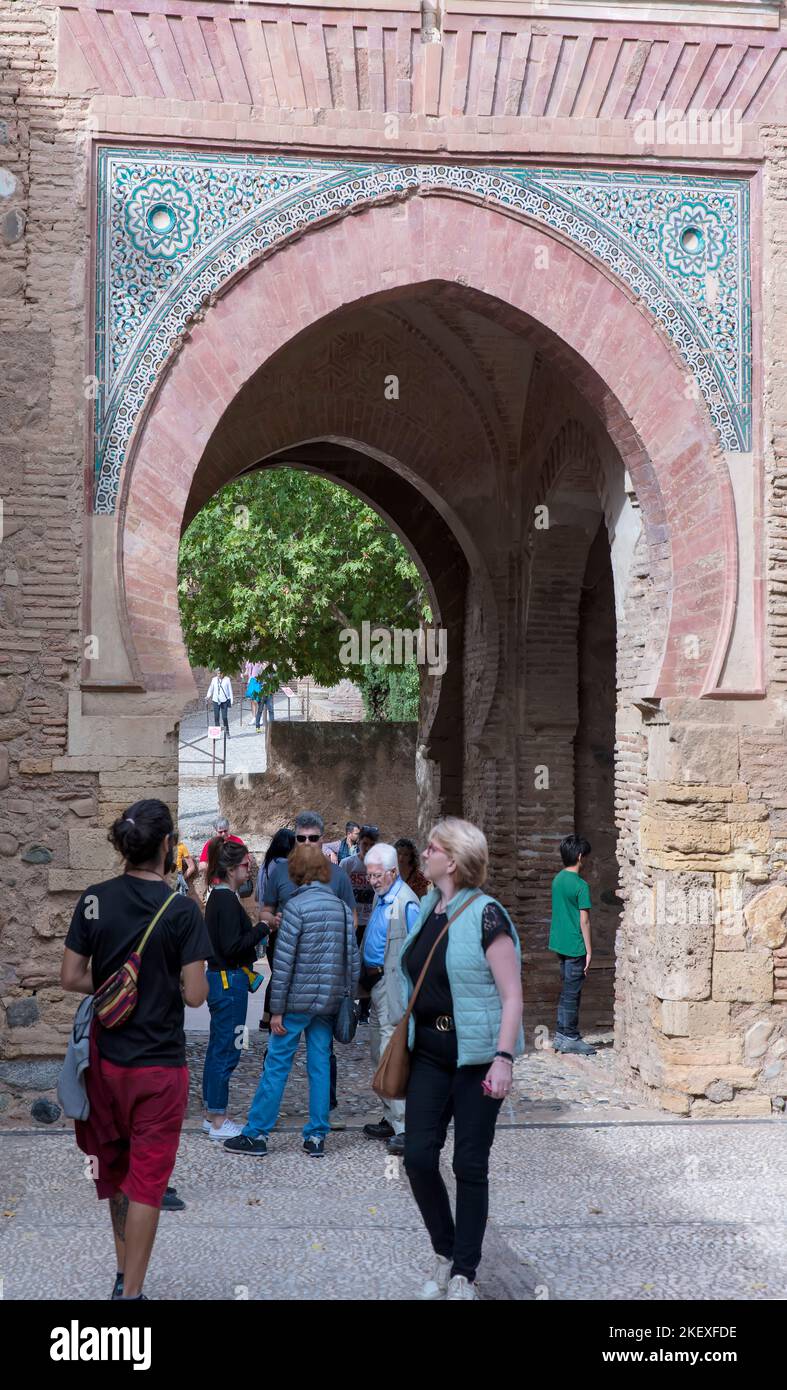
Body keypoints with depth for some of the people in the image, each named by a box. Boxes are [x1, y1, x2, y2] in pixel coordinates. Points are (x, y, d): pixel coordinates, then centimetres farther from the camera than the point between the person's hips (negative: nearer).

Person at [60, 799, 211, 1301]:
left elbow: (72, 977, -2)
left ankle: (124, 1273, 36)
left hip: (106, 1056, 5)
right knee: (147, 1181, 6)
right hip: (159, 1063, -4)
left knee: (115, 1168, 22)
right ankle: (131, 1291, 10)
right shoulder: (181, 909, -15)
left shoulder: (95, 900, -4)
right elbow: (195, 994, -15)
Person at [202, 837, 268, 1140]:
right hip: (230, 981, -10)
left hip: (219, 978, 10)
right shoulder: (226, 900, -18)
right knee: (226, 1050, -2)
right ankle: (218, 1122, 6)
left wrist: (254, 927, 9)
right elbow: (233, 947, -22)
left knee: (218, 1049, 15)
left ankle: (212, 1115, 24)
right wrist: (263, 928, -17)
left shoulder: (218, 897, 11)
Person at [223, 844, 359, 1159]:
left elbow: (284, 961, -12)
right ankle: (316, 1137, 14)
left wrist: (277, 1009, -8)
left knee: (276, 1065, 3)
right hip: (330, 1001, 5)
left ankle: (256, 1134, 8)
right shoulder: (342, 906, 6)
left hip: (298, 999, -5)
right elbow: (352, 958, 8)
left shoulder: (297, 905, -11)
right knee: (320, 1065, 10)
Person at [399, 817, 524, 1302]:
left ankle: (465, 1273, 16)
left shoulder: (486, 915, -14)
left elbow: (512, 996, -16)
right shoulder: (427, 909, 8)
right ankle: (445, 1254, 23)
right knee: (419, 1156, 2)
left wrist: (503, 1057, -23)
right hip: (429, 1053, 6)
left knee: (470, 1166, 3)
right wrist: (405, 1040, 19)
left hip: (476, 1056, -6)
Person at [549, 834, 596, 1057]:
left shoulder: (557, 879, 8)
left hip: (560, 943, 8)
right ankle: (569, 1038, 6)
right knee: (571, 992, 0)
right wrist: (589, 951, -9)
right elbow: (584, 920, -16)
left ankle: (563, 1035, 19)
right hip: (575, 946, -8)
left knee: (567, 990, 15)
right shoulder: (580, 885, -16)